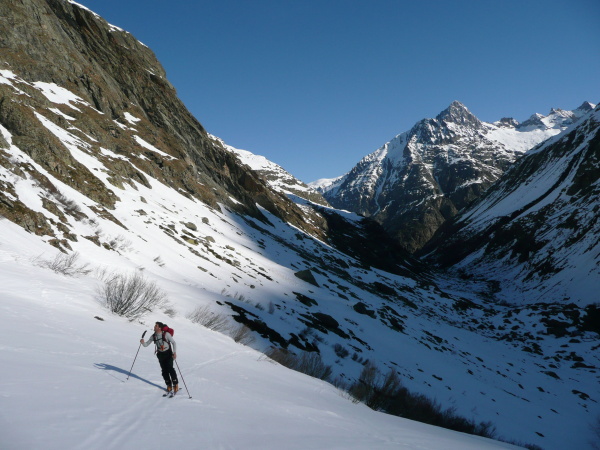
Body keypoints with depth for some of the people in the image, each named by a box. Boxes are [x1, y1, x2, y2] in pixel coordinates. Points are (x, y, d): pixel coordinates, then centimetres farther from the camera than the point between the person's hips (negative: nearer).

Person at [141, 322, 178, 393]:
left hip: (168, 353, -5)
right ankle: (169, 385, 17)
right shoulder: (153, 336, -3)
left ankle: (175, 384, -2)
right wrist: (143, 342, -22)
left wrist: (175, 352, -20)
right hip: (160, 354, 5)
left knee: (170, 368, -15)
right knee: (164, 370, 3)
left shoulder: (166, 334, -18)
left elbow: (173, 342, -11)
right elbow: (146, 344, 1)